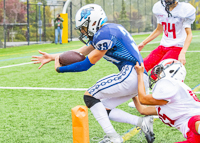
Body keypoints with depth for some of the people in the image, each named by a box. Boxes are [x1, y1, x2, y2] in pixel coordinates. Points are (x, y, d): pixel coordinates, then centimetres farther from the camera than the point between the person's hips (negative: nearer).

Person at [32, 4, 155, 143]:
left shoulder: (105, 34, -13)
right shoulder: (103, 32, 18)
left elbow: (86, 64, -8)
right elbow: (79, 53, 20)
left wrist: (60, 68, 2)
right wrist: (52, 57, 19)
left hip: (132, 74, -10)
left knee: (90, 96, -4)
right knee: (104, 108, 16)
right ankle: (143, 122, 6)